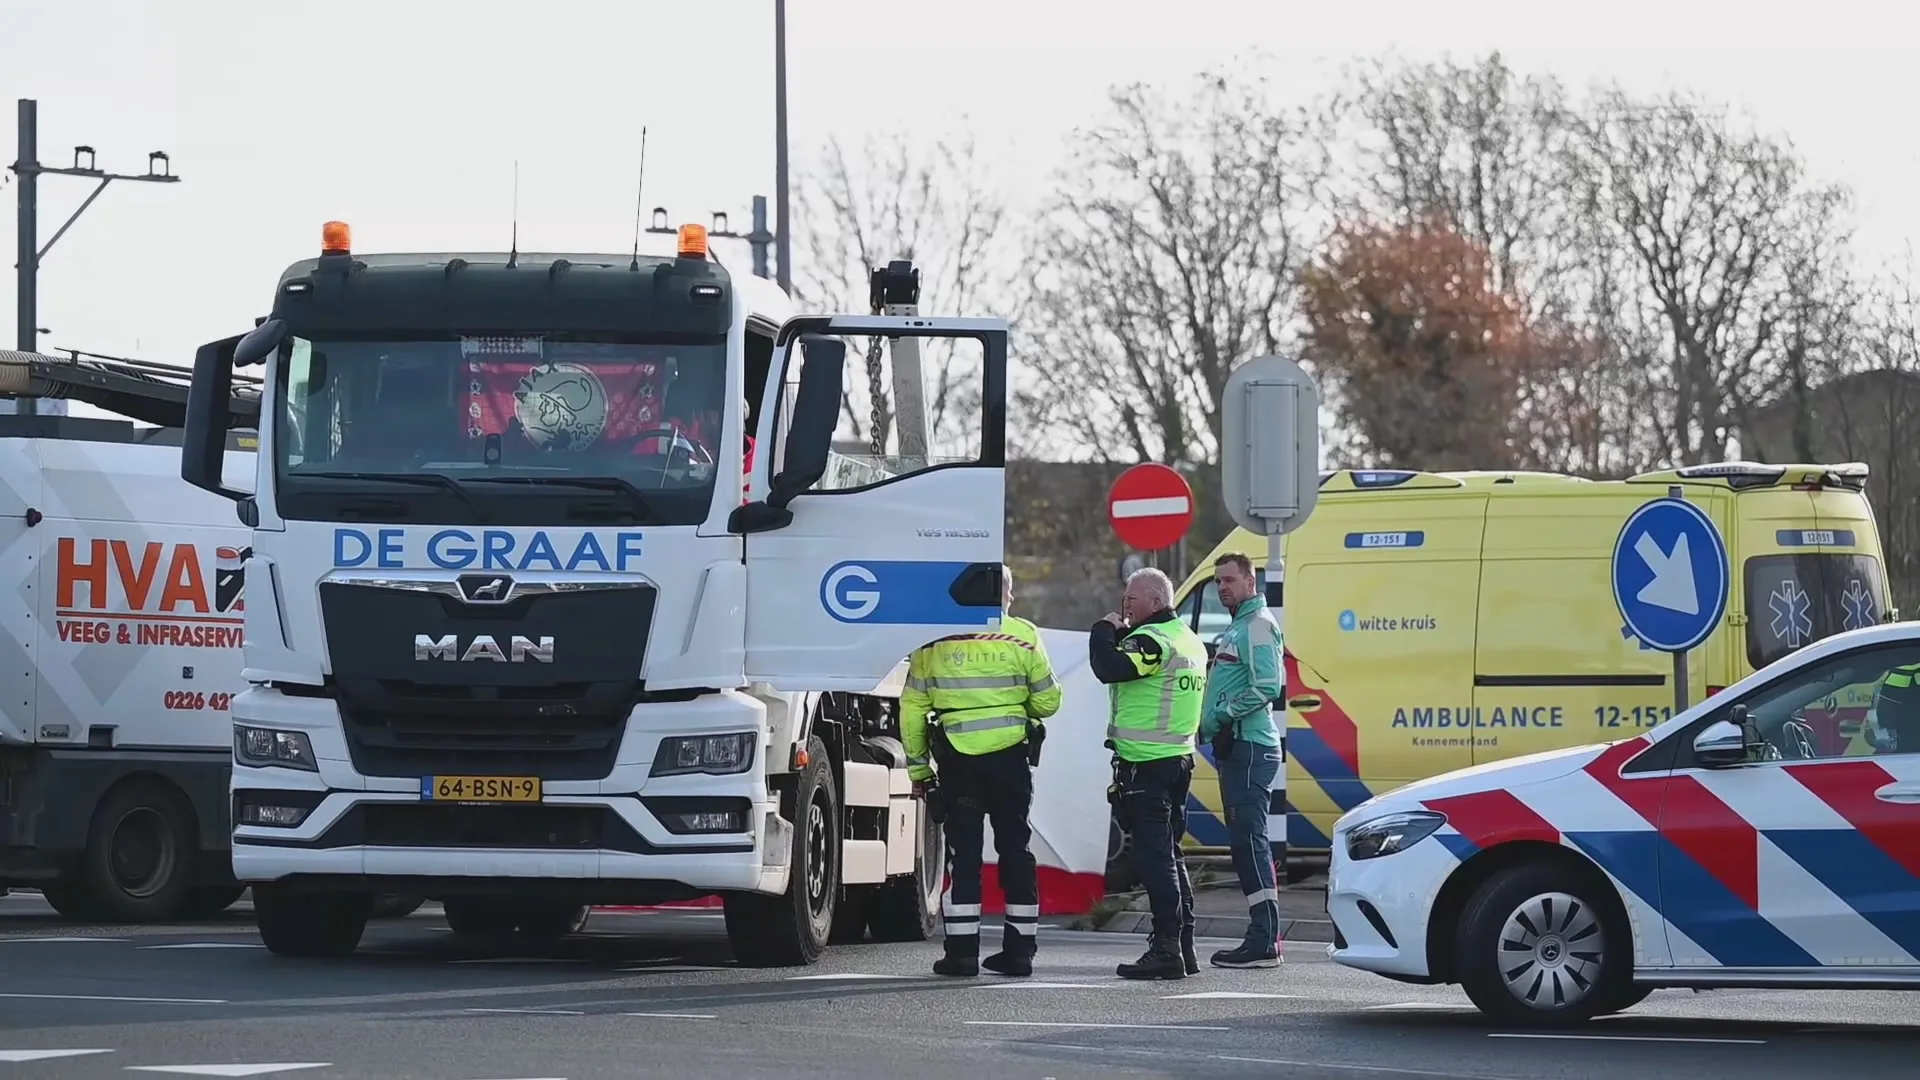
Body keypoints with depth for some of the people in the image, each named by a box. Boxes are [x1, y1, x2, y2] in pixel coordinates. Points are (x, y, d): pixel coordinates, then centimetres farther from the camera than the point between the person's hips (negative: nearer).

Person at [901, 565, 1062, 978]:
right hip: (1011, 757, 0)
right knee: (1015, 850, 9)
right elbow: (1048, 701, 2)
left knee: (963, 852, 3)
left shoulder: (933, 640, 0)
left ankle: (962, 951, 0)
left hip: (957, 759, 0)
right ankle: (1019, 950, 10)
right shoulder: (1023, 637, -2)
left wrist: (917, 766, 11)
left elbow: (912, 707, 3)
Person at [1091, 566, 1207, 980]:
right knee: (1170, 854, 15)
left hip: (1146, 764, -10)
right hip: (1179, 759, 10)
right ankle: (1183, 947, 16)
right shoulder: (1190, 641, 17)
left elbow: (1108, 668, -26)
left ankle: (1167, 950, -13)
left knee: (1153, 856, -9)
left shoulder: (1152, 639, -15)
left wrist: (1105, 630, -10)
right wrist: (1121, 634, 12)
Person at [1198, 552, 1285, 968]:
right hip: (1234, 747, 11)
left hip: (1250, 746, -11)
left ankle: (1264, 942, -17)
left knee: (1249, 839, -14)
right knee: (1245, 840, 11)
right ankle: (1262, 937, 14)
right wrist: (1214, 723, 11)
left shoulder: (1258, 624, -10)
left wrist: (1220, 715, -17)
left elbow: (1267, 687, -21)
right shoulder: (1238, 627, 21)